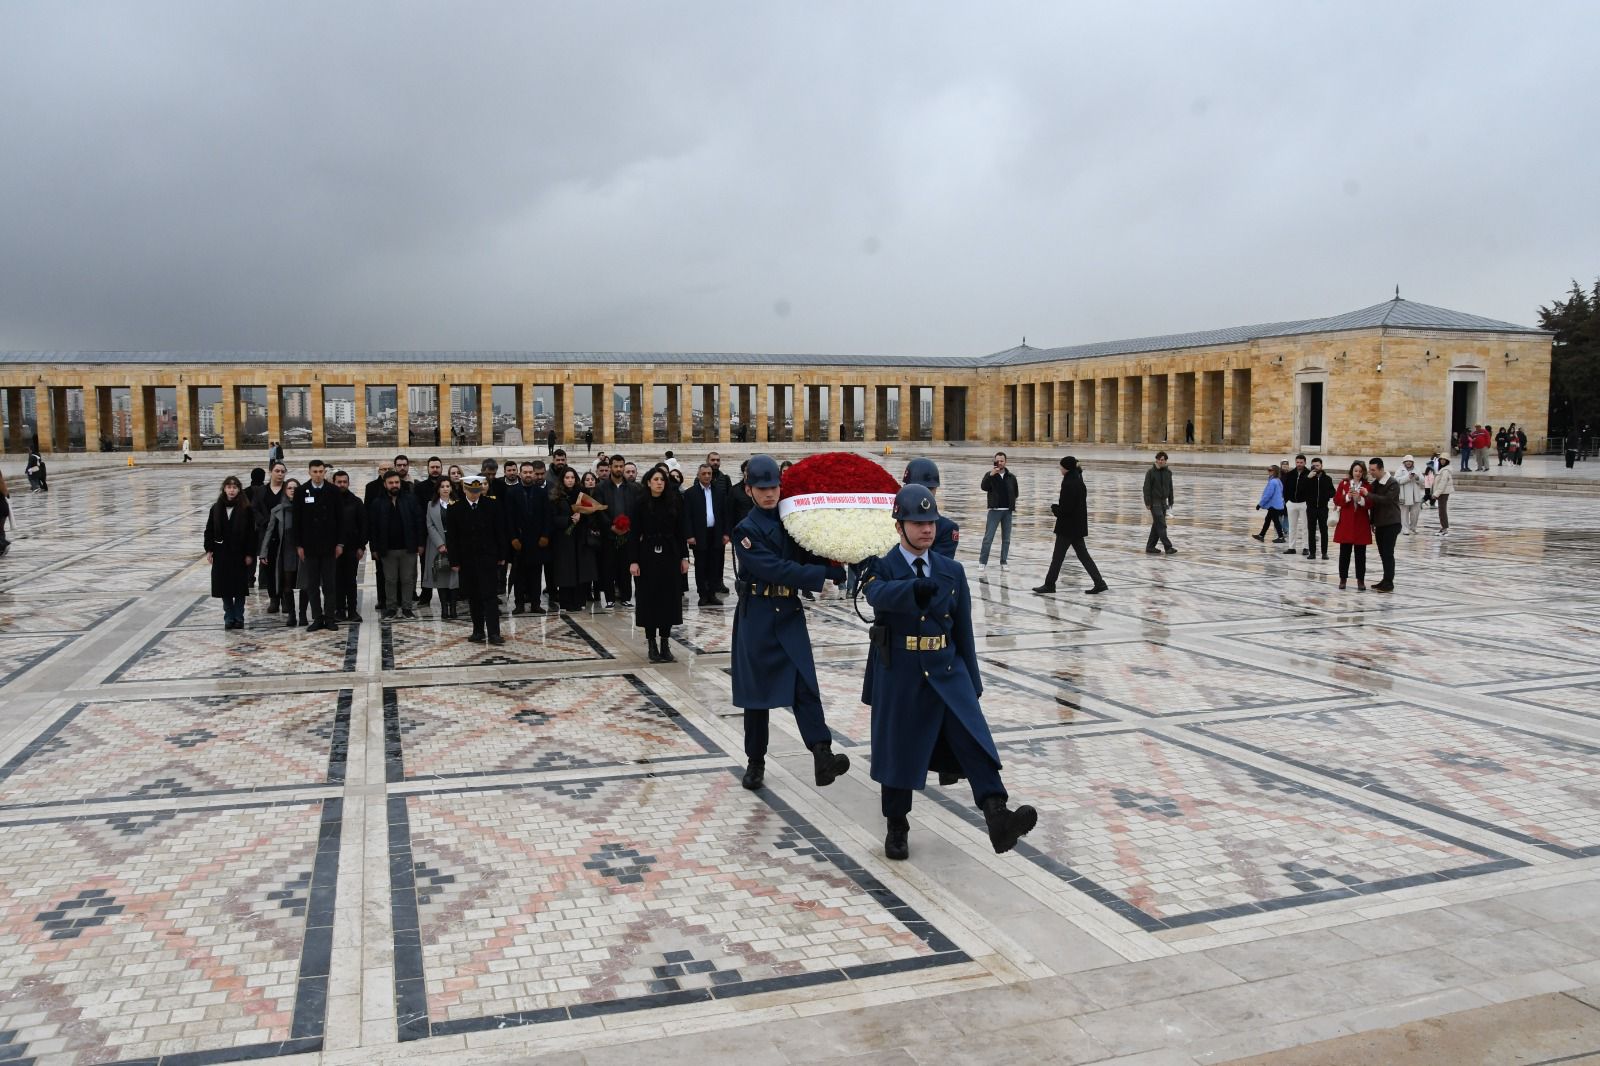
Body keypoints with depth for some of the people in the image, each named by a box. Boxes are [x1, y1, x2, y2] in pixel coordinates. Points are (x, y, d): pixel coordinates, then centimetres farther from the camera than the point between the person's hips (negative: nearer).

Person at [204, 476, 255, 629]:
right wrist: (209, 550, 0)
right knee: (224, 587, 5)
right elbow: (209, 530, 8)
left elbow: (251, 533, -5)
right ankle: (229, 618, 14)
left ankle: (238, 617, 13)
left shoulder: (246, 509, -5)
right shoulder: (216, 508, 4)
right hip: (221, 553, 3)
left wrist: (249, 554, -7)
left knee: (240, 587, 3)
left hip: (239, 554, -3)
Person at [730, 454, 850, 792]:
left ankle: (822, 757, -21)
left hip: (789, 613, 4)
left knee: (804, 682, -10)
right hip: (757, 616, -3)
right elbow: (775, 569, -20)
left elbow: (807, 559, 5)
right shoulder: (746, 530, -9)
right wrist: (825, 572, -22)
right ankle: (756, 762, 19)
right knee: (757, 688, 5)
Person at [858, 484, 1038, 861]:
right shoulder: (881, 568, -4)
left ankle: (997, 817, -28)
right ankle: (897, 827, 26)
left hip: (948, 672, 3)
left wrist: (973, 683, 11)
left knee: (974, 741, -16)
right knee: (898, 751, 7)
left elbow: (963, 631, 11)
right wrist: (915, 588, -51)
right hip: (899, 675, -2)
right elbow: (879, 594, -30)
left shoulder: (952, 571, 7)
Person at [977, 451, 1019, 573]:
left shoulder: (1011, 477, 7)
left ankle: (1003, 563, 15)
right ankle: (982, 563, -1)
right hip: (994, 510, -3)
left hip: (1008, 511, 3)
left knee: (1006, 539, 7)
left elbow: (1015, 493, 14)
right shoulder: (990, 475, 0)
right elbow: (983, 487, -18)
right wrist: (991, 475, -29)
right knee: (988, 538, -5)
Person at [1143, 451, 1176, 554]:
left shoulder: (1168, 473, 8)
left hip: (1163, 502, 6)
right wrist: (1147, 503, -15)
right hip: (1154, 502, -6)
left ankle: (1150, 547, 15)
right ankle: (1168, 547, -12)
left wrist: (1170, 502, 13)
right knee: (1161, 525, -10)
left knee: (1157, 526, 8)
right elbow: (1146, 488, -9)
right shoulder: (1151, 472, -8)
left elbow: (1170, 488, 15)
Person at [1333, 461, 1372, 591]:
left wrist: (1360, 499, -21)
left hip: (1361, 523, 0)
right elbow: (1336, 500, -2)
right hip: (1345, 522, 0)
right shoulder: (1343, 484, 4)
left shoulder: (1367, 486, 3)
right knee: (1344, 552, 5)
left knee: (1360, 553, 3)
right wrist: (1347, 497, -18)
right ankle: (1343, 578, 14)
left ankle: (1360, 580, 9)